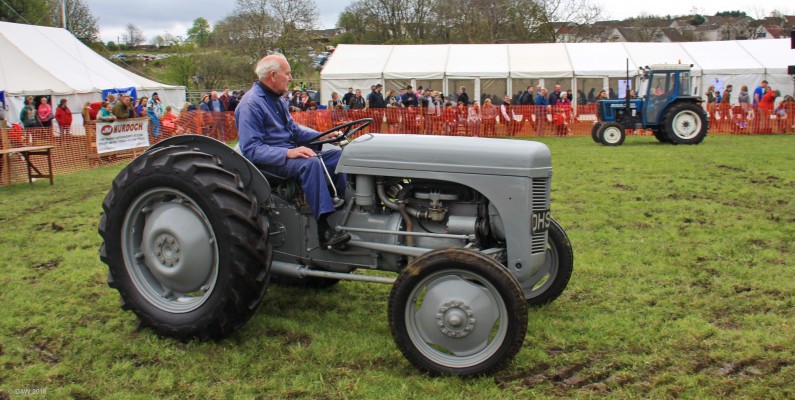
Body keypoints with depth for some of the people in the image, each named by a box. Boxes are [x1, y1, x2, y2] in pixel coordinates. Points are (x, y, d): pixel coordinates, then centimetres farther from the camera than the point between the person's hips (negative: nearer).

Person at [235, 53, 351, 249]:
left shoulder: (276, 99, 15)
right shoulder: (251, 104, -16)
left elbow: (293, 129, 22)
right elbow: (250, 149, -23)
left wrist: (322, 136, 5)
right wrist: (287, 153, -32)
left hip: (288, 153, 10)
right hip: (268, 162, -10)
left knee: (338, 155, 0)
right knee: (311, 163, -34)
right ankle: (324, 230, -39)